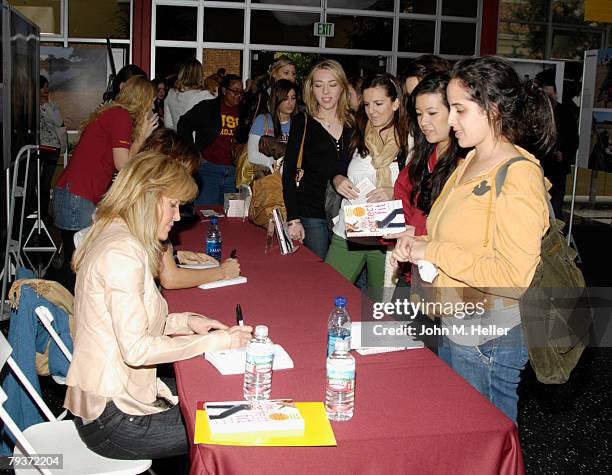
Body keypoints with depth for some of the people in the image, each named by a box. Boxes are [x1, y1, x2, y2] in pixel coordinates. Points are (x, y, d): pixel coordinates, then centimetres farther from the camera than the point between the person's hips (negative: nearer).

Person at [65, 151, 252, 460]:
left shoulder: (112, 236, 10)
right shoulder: (123, 253, -22)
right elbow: (136, 348, -25)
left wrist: (185, 321, 4)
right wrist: (212, 342, -17)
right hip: (113, 419, -10)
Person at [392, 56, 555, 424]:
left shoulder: (519, 175, -18)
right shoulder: (471, 162, 10)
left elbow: (514, 277, -25)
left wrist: (436, 252, -20)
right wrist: (418, 245, 3)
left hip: (490, 340, -9)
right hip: (454, 325, 9)